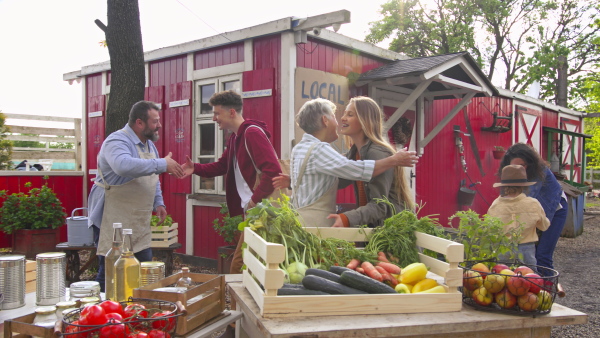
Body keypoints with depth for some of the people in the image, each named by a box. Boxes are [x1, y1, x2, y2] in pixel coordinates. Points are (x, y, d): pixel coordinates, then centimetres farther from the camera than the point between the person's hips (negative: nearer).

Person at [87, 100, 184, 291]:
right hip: (113, 222, -9)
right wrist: (163, 164, -34)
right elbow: (124, 166, -40)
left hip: (139, 223, 9)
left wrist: (158, 203, 11)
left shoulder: (149, 145, 13)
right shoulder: (117, 141, -16)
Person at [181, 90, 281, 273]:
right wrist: (196, 168, 6)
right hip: (251, 210, 10)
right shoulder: (235, 137, 16)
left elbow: (273, 171, -23)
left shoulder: (252, 133, -15)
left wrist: (255, 200, -20)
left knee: (239, 265, -5)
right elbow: (222, 166, 22)